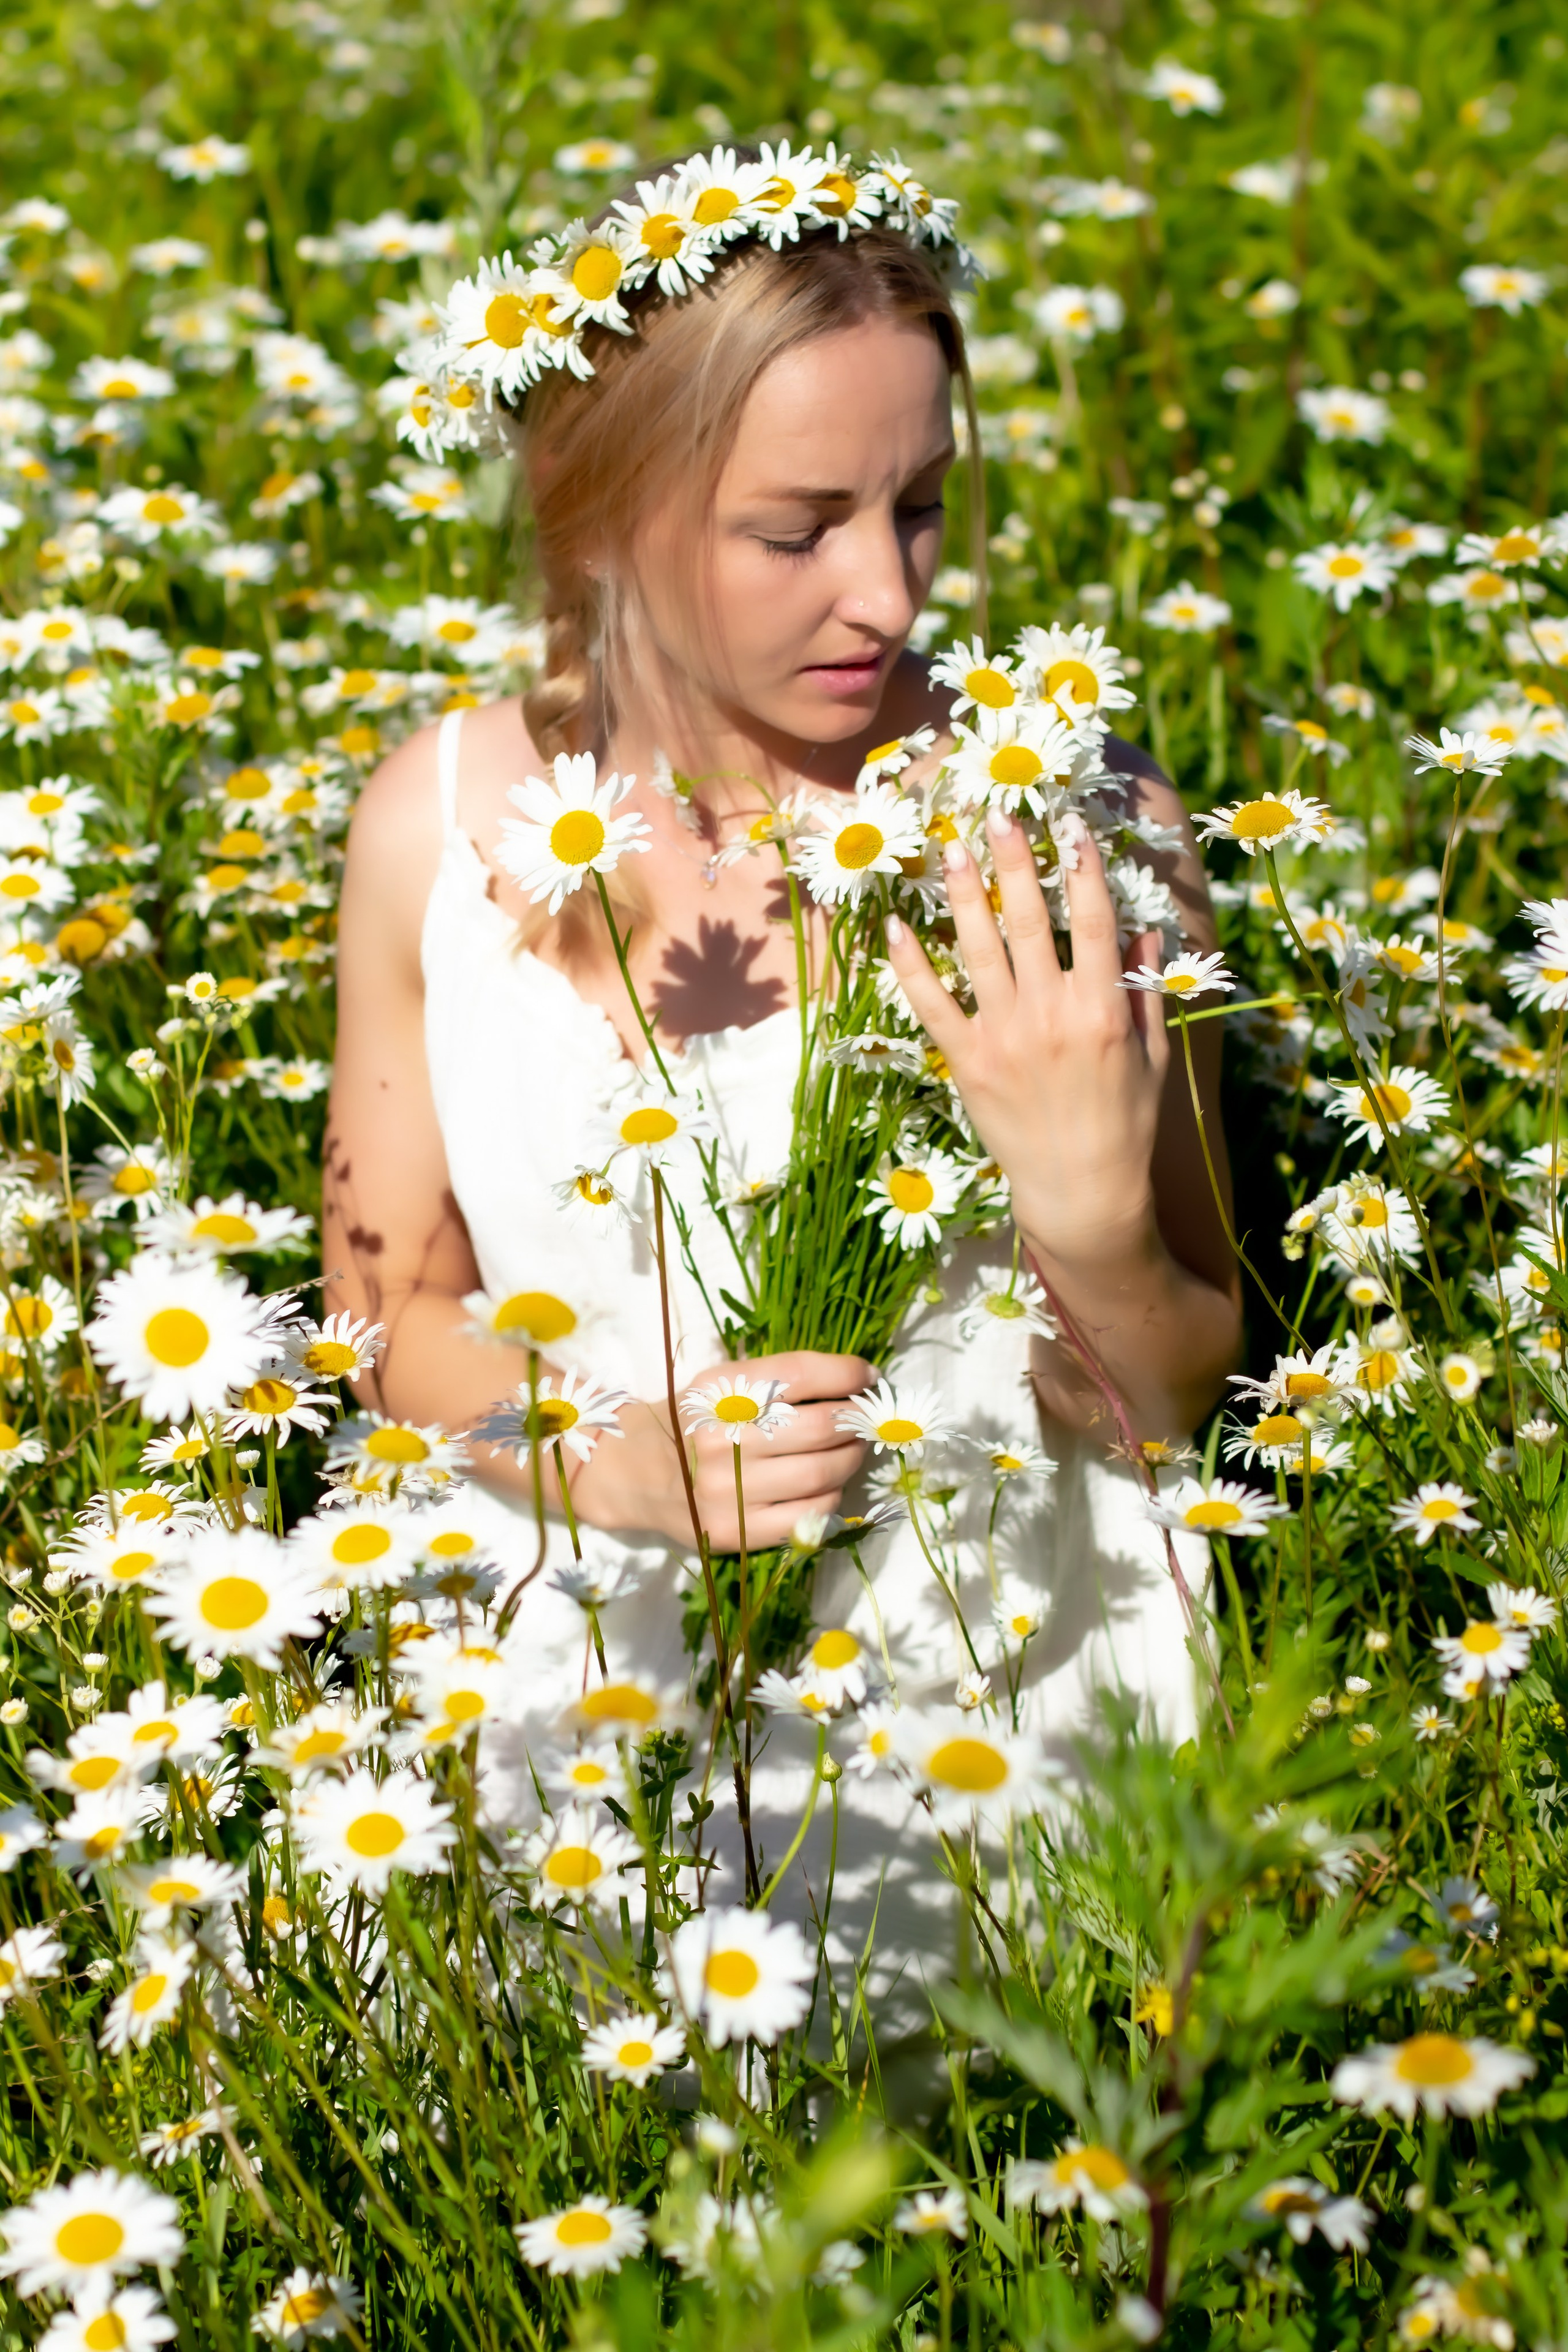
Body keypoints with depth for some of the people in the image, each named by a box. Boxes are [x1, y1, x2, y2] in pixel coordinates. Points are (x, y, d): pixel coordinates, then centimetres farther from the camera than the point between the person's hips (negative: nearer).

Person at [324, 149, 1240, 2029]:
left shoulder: (1075, 830, -11)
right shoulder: (439, 821, -5)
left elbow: (1165, 1408, -1)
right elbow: (396, 1298, 7)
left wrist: (1090, 1214, -23)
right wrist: (618, 1454, -13)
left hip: (991, 1714, -1)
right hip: (581, 1665, 2)